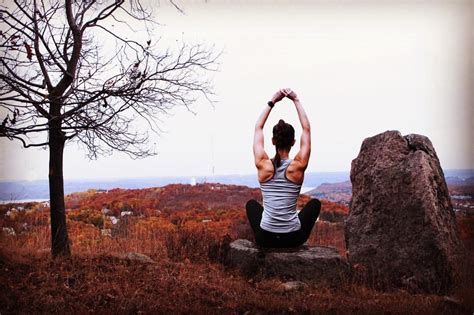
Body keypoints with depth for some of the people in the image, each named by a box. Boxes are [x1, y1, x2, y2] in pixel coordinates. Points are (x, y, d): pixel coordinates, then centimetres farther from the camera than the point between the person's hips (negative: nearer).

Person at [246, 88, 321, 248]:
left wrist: (272, 102, 8)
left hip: (265, 239, 1)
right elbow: (307, 129, 3)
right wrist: (296, 101, 6)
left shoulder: (263, 165, -8)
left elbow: (258, 128, 6)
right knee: (315, 203, 29)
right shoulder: (298, 166, -10)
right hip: (293, 239, -1)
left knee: (251, 203, 33)